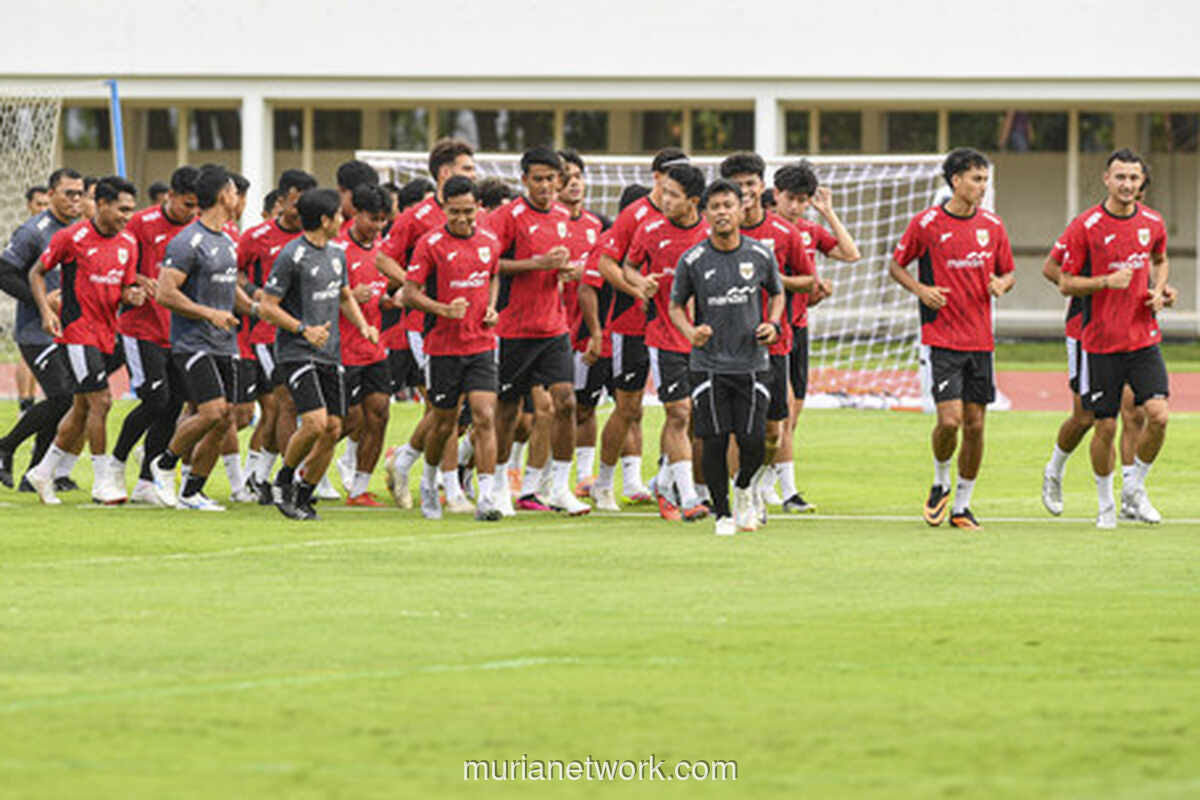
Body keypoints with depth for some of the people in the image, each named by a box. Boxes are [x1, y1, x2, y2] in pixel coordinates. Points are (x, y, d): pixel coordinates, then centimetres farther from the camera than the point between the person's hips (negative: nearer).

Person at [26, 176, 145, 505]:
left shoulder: (128, 244, 7)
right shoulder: (72, 237, -11)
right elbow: (37, 273, -1)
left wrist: (132, 295, -9)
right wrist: (46, 311, -13)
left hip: (106, 334, 7)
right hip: (78, 330, -7)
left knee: (83, 408, 12)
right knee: (100, 401, -13)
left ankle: (44, 472, 25)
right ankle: (102, 481, -6)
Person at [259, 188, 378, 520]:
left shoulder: (336, 254, 11)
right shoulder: (292, 256, -13)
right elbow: (267, 306, -11)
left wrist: (363, 325, 9)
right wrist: (304, 330, -19)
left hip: (330, 354, 8)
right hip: (296, 353, -8)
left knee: (333, 429, 2)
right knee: (316, 422, -19)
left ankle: (304, 495, 15)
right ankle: (283, 481, 3)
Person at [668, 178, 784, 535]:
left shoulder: (760, 255, 0)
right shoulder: (692, 261, -4)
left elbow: (776, 293, 18)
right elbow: (676, 305, 8)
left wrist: (773, 324, 0)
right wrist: (690, 332, -11)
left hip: (752, 362, 1)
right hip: (708, 364, -1)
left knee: (753, 442, -6)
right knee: (714, 442, -3)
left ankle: (742, 488, 26)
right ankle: (723, 513, 13)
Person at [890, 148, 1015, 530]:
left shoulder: (993, 226, 5)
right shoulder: (926, 223, -5)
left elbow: (1008, 272, 17)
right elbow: (897, 266, 5)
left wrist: (1001, 283, -7)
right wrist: (921, 290, -13)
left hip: (980, 341, 4)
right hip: (941, 338, -4)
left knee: (975, 424, 4)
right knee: (950, 419, -14)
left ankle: (962, 505, 16)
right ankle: (940, 484, 13)